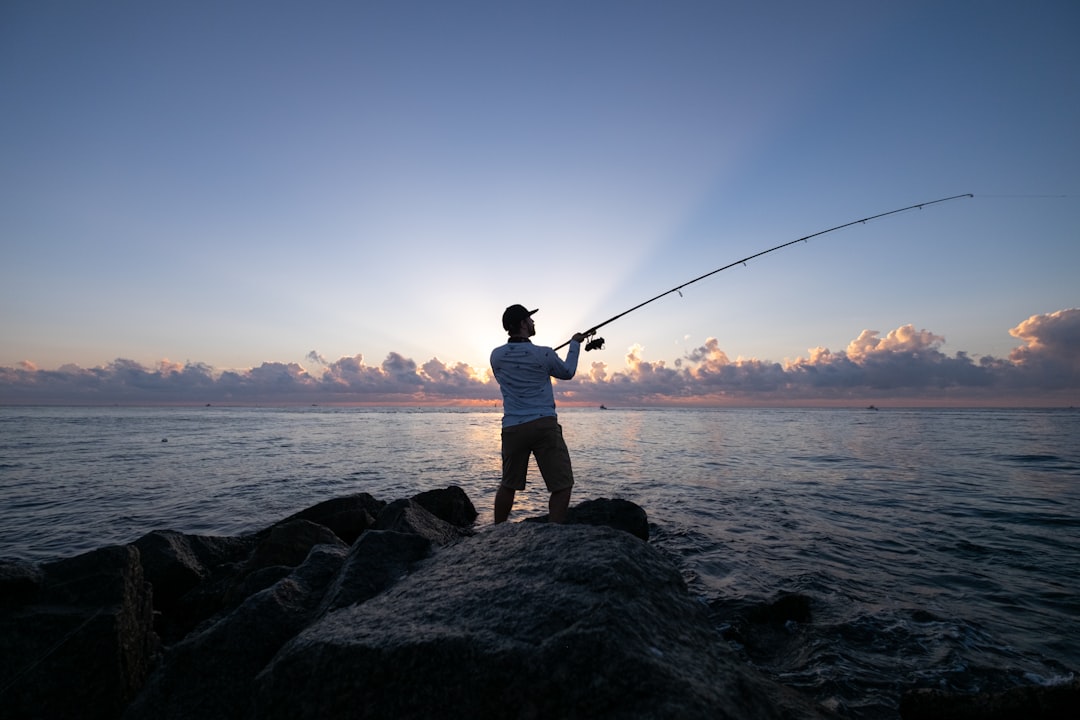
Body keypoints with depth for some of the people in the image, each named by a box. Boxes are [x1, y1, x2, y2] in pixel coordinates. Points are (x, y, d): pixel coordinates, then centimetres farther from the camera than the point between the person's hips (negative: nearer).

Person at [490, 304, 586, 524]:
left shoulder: (496, 356, 6)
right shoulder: (543, 354, -3)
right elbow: (567, 372, 16)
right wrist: (575, 344, 29)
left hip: (512, 428, 5)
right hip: (544, 425, -4)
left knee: (508, 485, 18)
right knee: (562, 485, 2)